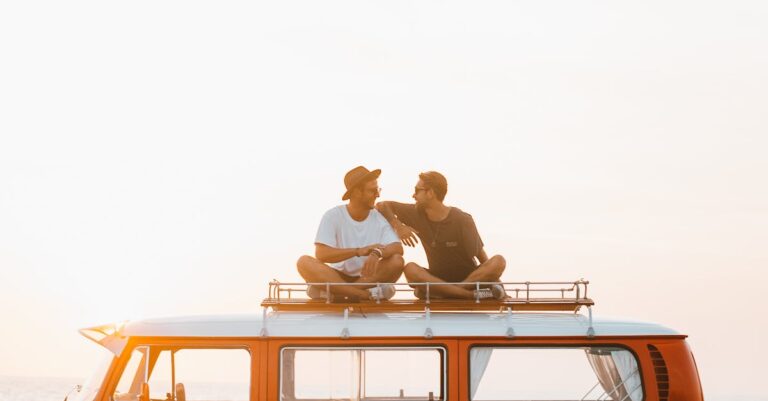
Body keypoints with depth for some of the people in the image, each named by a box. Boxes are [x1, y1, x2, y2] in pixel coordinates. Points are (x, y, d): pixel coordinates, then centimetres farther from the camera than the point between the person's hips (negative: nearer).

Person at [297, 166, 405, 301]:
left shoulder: (379, 218, 0)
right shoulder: (333, 216, -7)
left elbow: (398, 248, -14)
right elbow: (321, 254, -19)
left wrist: (377, 253, -36)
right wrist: (358, 251, -30)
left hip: (368, 277, 1)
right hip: (337, 276, -1)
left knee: (397, 261, -26)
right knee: (304, 262, -28)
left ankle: (338, 292, -27)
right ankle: (366, 294, -35)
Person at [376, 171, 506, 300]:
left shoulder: (463, 220, -10)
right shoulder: (417, 213, 0)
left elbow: (480, 255, -10)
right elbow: (382, 206, 4)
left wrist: (492, 278, -22)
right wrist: (398, 226, -13)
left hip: (470, 277, -2)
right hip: (438, 278, 2)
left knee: (499, 261, -30)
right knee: (410, 269, -29)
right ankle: (471, 294, -38)